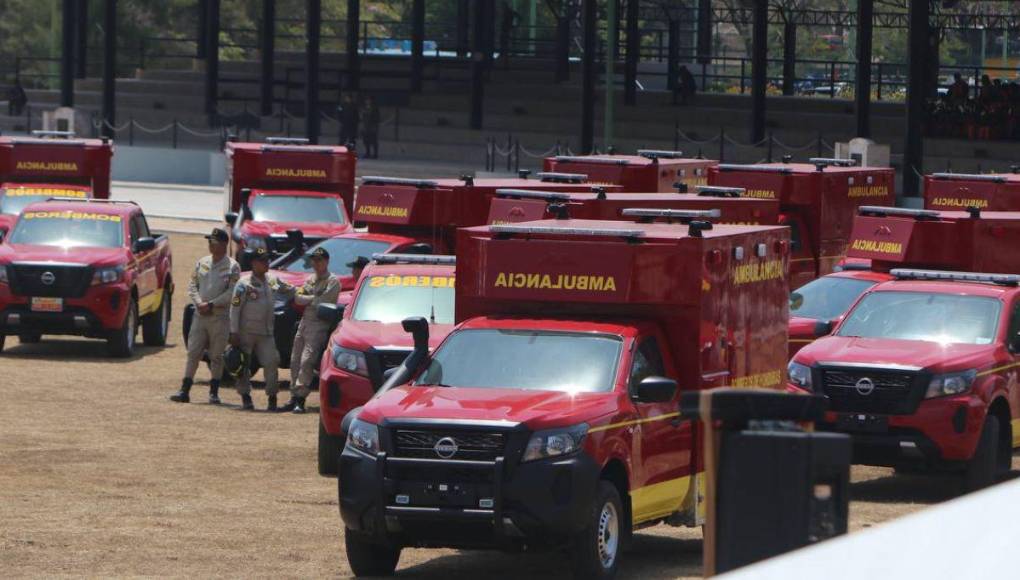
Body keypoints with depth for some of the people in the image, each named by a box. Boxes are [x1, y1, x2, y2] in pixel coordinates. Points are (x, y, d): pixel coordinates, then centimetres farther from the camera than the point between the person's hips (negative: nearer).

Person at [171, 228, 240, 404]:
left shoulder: (232, 267, -3)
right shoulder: (201, 263, 12)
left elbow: (232, 293, -10)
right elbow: (192, 286, 10)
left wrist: (211, 304, -16)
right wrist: (199, 303, -8)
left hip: (220, 317, -4)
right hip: (200, 315, 4)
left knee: (216, 356, 1)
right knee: (193, 353, 0)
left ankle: (214, 393, 7)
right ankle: (184, 391, -1)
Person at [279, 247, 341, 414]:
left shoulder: (332, 282, -3)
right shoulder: (311, 280, 19)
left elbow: (323, 303, -13)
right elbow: (297, 298, 8)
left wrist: (306, 299, -2)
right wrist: (313, 299, -6)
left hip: (319, 326, -8)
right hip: (304, 323, 8)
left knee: (307, 361, -17)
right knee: (295, 361, 5)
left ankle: (300, 399, -18)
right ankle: (294, 397, 9)